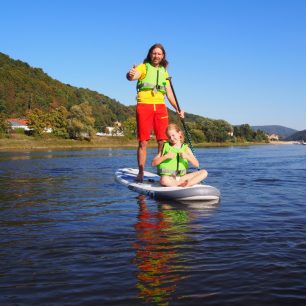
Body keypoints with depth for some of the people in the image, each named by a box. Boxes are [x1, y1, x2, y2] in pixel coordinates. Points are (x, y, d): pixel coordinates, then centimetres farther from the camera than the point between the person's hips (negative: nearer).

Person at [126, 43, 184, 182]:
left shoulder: (164, 72, 20)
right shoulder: (143, 67, 4)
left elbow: (169, 93, 20)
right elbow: (132, 76, -17)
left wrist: (177, 108, 8)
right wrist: (130, 74, -42)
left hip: (160, 107, 4)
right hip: (144, 105, -4)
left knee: (163, 141, -2)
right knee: (143, 142, -4)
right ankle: (141, 173, 1)